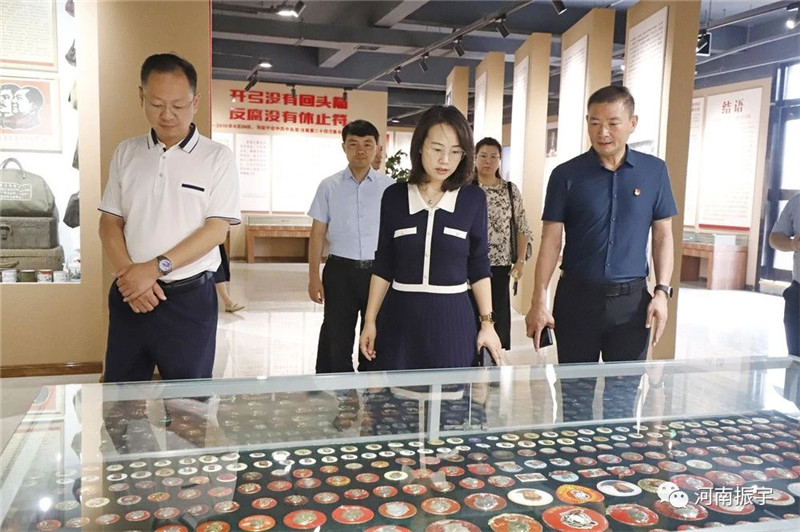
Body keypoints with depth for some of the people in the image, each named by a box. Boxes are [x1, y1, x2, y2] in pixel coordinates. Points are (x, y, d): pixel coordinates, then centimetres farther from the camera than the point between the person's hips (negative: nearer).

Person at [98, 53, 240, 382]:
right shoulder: (126, 153, 8)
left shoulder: (217, 158, -3)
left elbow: (217, 230, -10)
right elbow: (110, 223, 7)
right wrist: (129, 273, -10)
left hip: (189, 297, -3)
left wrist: (156, 267, -17)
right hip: (129, 294, 3)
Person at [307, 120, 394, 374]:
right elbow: (317, 233, 3)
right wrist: (314, 277, -2)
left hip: (378, 270, 1)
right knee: (336, 338, 6)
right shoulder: (329, 186, 2)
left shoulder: (389, 187, 2)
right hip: (340, 270, 0)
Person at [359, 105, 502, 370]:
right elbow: (383, 266, 5)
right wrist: (370, 320, 4)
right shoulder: (394, 196, 1)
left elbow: (479, 267, 4)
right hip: (399, 315, 1)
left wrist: (487, 323, 2)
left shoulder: (473, 199, -1)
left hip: (452, 317, 0)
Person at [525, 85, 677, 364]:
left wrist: (662, 291, -4)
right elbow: (550, 241, -2)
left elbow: (663, 235, 7)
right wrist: (539, 301, -9)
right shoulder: (566, 175, -2)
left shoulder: (654, 171, 2)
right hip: (576, 297, -1)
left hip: (632, 299, 1)